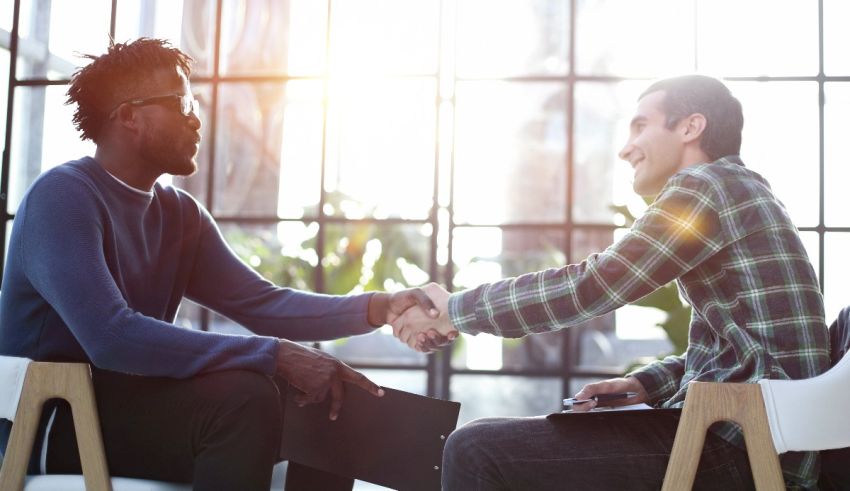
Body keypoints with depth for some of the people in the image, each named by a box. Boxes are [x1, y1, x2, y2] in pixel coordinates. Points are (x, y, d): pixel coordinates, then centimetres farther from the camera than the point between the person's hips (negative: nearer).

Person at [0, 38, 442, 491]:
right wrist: (275, 355, -33)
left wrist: (376, 308, -12)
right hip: (53, 420, -8)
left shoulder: (180, 212, 8)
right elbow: (110, 337, -31)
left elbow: (261, 303, 3)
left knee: (324, 409, 1)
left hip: (134, 404, 8)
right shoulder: (63, 196, -17)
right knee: (243, 397, -30)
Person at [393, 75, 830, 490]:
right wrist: (646, 383, 10)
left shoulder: (705, 186, -10)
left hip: (739, 447, -11)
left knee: (475, 450, -15)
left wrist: (455, 309, -5)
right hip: (752, 436, 11)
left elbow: (589, 287, -15)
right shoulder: (740, 193, 21)